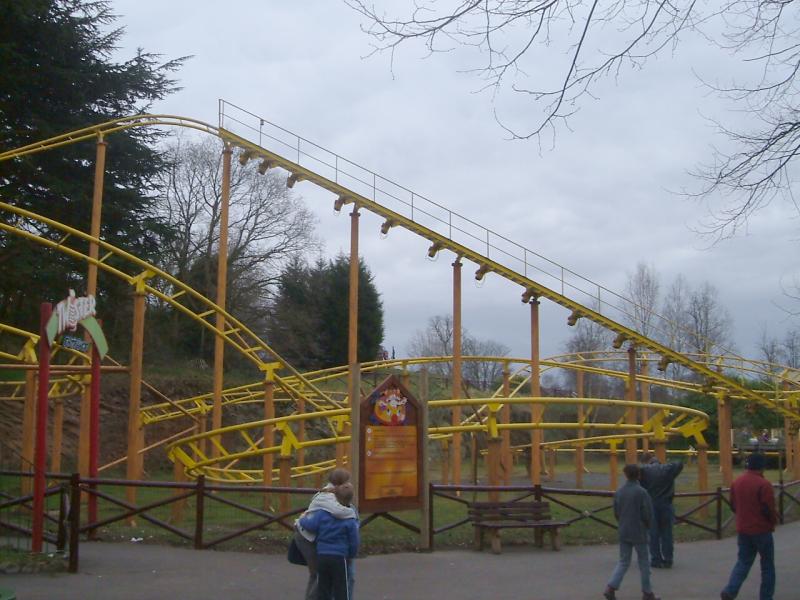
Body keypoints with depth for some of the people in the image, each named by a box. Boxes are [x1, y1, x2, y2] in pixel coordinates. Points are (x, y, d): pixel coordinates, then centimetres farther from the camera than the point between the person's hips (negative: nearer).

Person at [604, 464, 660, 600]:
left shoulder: (619, 492, 1)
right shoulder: (641, 492, -14)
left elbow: (616, 512, 7)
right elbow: (648, 513, -13)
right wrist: (646, 525, 7)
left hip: (623, 532, 4)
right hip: (639, 533, -4)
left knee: (623, 562, 11)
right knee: (644, 563, 9)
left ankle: (611, 587, -4)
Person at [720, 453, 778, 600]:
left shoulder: (737, 482, 3)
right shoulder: (763, 484, -18)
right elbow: (769, 509, -17)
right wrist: (774, 520, 3)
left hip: (742, 529, 6)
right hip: (761, 530, -5)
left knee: (743, 562, 12)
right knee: (767, 565, 11)